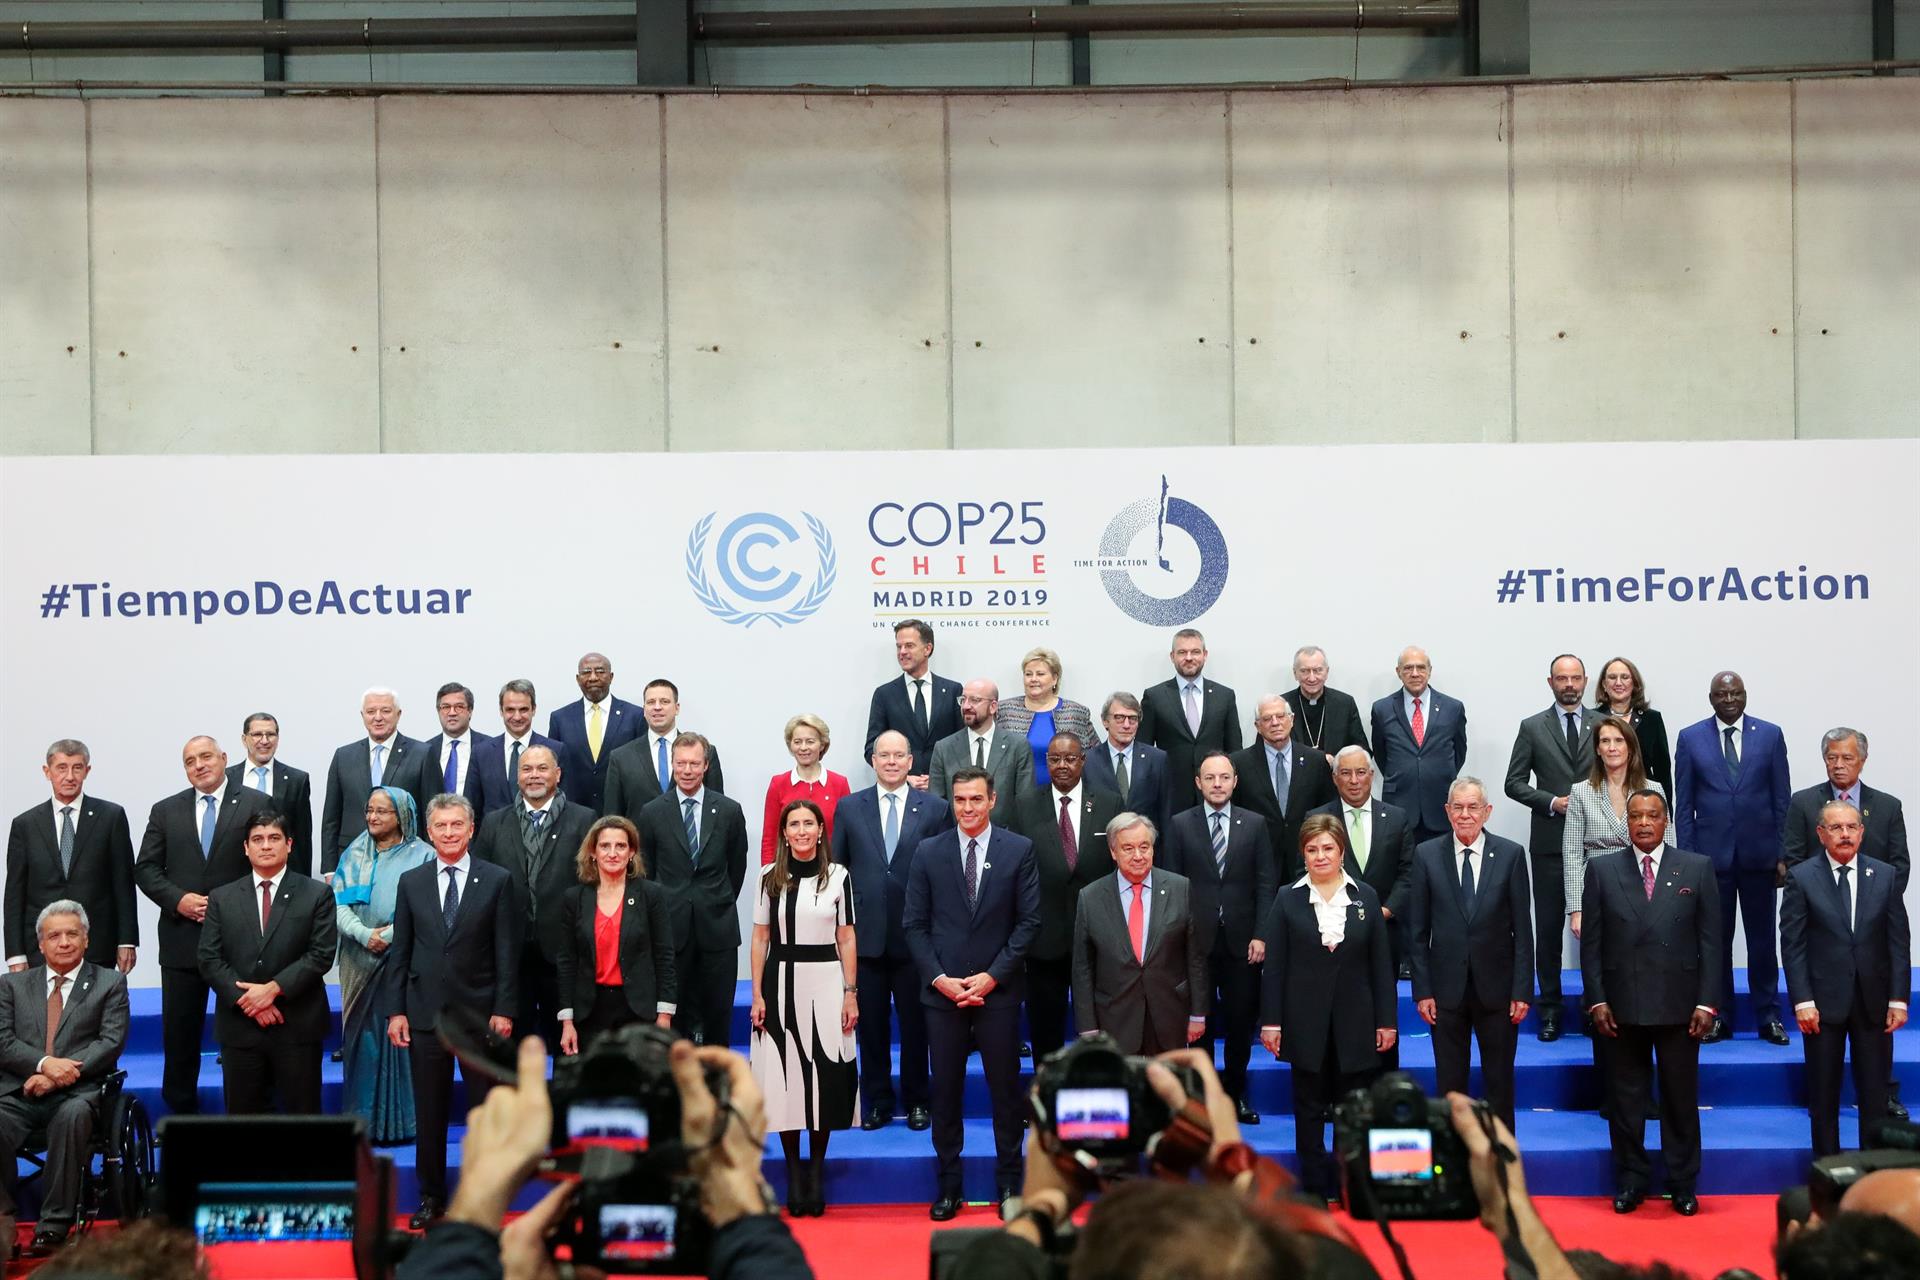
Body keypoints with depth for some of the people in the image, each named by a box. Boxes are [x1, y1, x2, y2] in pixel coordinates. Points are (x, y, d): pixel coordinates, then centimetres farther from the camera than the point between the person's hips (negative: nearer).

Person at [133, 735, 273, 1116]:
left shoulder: (256, 805, 0)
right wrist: (178, 900, -9)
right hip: (182, 938, 3)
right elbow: (145, 869, 7)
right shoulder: (166, 811, 10)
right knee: (179, 1030, 7)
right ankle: (180, 1109, 18)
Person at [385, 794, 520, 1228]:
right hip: (426, 1012, 2)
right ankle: (431, 1197, 18)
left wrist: (504, 1009, -7)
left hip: (480, 1012, -2)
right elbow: (401, 951, 7)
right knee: (429, 1112, 7)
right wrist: (396, 1010, 1)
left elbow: (507, 951, -2)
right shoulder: (411, 882, 7)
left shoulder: (497, 881, 0)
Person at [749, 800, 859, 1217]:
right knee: (784, 1077, 2)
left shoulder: (838, 876, 4)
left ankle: (817, 1169, 13)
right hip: (781, 982, 0)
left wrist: (851, 993, -1)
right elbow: (760, 939, 5)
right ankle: (794, 1171, 12)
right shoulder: (770, 878, 4)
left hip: (826, 983, 0)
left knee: (824, 1078, 2)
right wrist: (757, 995, -2)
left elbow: (846, 938, 4)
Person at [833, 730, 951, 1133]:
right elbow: (837, 869, 7)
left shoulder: (935, 808, 1)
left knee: (915, 1023, 7)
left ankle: (917, 1102, 20)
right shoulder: (849, 807, 6)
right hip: (866, 934, 1)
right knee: (871, 1023, 8)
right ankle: (877, 1102, 19)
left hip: (915, 934, -1)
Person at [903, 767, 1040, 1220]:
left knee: (1006, 1087, 6)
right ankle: (948, 1185, 15)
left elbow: (1029, 921, -1)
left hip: (998, 990, -1)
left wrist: (993, 975, -9)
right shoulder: (928, 852, 4)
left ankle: (1009, 1182, 17)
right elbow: (915, 924, 4)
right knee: (945, 1089, 5)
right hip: (942, 990, 1)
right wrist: (938, 977, -8)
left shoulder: (1019, 850, 0)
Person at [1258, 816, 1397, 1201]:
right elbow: (1274, 964, 0)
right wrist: (1271, 1021, -5)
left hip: (1354, 1020, 1)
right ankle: (1315, 1189, 16)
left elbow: (1381, 962, 4)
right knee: (1309, 1108, 7)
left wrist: (1386, 1020, 1)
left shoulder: (1365, 897, 3)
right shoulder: (1288, 899, 0)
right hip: (1305, 1021, -1)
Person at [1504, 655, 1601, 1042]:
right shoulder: (1533, 728, 4)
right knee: (1549, 927, 3)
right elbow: (1514, 783, 2)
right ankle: (1550, 1010, 11)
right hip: (1550, 841, -1)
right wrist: (1552, 802, -11)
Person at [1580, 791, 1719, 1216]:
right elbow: (1591, 941, 3)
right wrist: (1597, 1000, -3)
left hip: (1679, 1005, 0)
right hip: (1622, 1005, 0)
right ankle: (1630, 1183, 18)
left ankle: (1683, 1185, 20)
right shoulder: (1602, 870, 3)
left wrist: (1707, 1002, -4)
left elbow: (1710, 940, 2)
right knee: (1625, 1100, 7)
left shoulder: (1697, 869, 3)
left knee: (1681, 1100, 7)